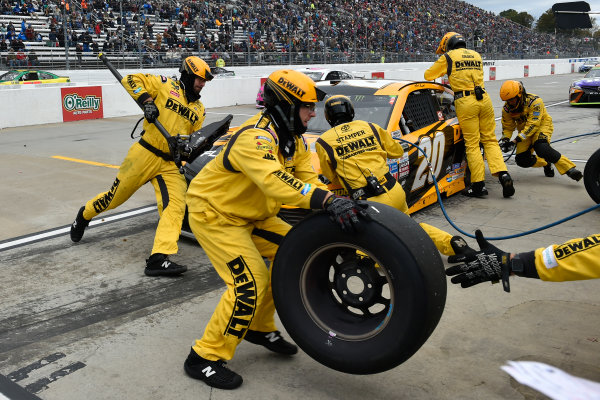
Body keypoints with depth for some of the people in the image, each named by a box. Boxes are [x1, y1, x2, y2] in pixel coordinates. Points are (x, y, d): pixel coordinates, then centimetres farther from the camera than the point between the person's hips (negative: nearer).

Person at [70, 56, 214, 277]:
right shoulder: (166, 85, 0)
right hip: (145, 155, -4)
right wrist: (146, 101, -18)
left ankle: (159, 258, -17)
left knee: (176, 206, -13)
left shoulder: (199, 109, 16)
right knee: (117, 194, 7)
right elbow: (131, 80, -4)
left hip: (171, 165, 5)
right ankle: (84, 215, 37)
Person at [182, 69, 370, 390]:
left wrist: (338, 202, -23)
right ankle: (205, 358, -2)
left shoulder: (294, 138, 1)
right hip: (213, 214, -9)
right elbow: (277, 182, -48)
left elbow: (308, 180, -6)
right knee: (250, 283, -18)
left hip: (251, 213, 9)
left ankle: (259, 327, 21)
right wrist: (330, 201, -56)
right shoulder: (255, 137, -31)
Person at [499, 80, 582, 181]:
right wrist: (505, 140, -23)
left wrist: (515, 141, -39)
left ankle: (569, 169, -30)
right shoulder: (506, 109, -13)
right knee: (522, 160, -9)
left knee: (541, 148, -35)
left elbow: (533, 125, -32)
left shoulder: (534, 101, -29)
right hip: (524, 130, 6)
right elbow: (507, 127, -1)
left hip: (542, 124, -6)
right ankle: (546, 164, 19)